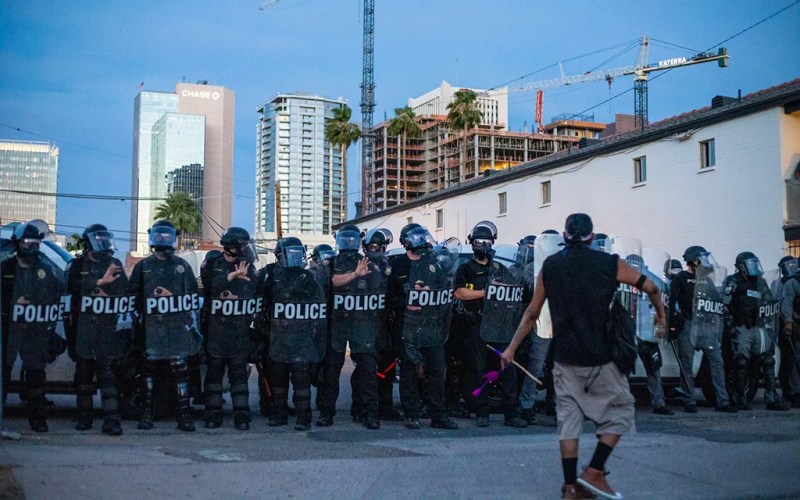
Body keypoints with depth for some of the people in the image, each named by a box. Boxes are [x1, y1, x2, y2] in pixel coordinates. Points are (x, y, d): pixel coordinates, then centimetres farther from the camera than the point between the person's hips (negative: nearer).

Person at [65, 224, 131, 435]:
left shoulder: (115, 265, 12)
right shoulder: (77, 266, 6)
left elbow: (125, 293, 10)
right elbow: (75, 286, -14)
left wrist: (106, 293, -6)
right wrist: (100, 282, -23)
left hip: (108, 331, 0)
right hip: (82, 330, 0)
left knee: (107, 372, -6)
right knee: (83, 372, 7)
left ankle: (112, 418, -10)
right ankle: (84, 416, 18)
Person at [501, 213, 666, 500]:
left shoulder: (550, 266, 5)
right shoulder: (609, 263, -3)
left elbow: (532, 313, 7)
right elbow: (650, 287, 7)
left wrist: (511, 348, 15)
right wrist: (660, 315, 26)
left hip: (564, 357, 3)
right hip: (599, 358, -3)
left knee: (568, 416, 8)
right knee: (619, 409, 13)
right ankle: (594, 472, 5)